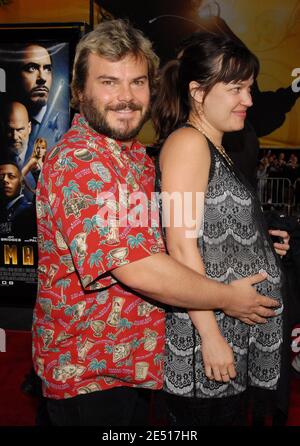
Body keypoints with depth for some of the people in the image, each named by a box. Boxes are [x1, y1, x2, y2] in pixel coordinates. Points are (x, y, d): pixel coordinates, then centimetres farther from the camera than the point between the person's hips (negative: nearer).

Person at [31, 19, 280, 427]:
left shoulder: (136, 155, 6)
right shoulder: (78, 163, -24)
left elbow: (156, 239, 14)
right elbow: (137, 270, -29)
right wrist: (227, 298, -15)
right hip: (88, 374, -8)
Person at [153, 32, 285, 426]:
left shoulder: (215, 147, 14)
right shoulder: (187, 142, -13)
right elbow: (181, 244, -21)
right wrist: (210, 335, -20)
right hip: (207, 333, -9)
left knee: (227, 416, 19)